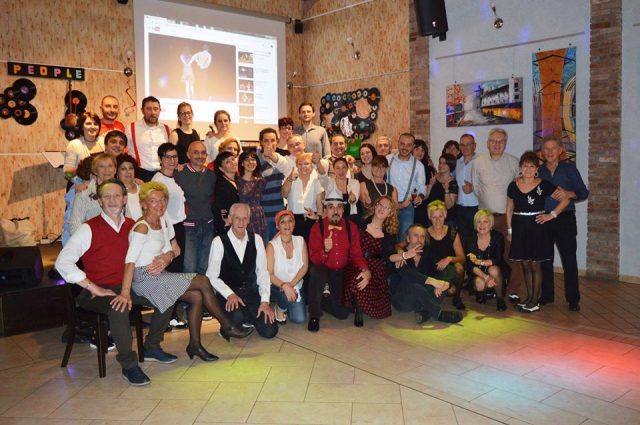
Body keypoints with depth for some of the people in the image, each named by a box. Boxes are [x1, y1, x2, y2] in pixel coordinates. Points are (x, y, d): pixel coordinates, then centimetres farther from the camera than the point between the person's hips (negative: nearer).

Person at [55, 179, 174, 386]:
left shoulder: (132, 226, 6)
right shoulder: (89, 229, -9)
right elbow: (63, 262, -17)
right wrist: (94, 288, -21)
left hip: (127, 286, 6)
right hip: (97, 291, -6)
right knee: (119, 308, -36)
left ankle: (151, 348, 12)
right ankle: (129, 365, -19)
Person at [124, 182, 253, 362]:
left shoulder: (162, 222, 9)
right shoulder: (142, 227, -17)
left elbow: (175, 250, 14)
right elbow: (130, 261, -27)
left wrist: (167, 257, -10)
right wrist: (125, 293, -36)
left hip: (159, 274, 8)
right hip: (145, 279, -8)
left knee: (197, 296, -10)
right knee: (203, 281, -13)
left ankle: (195, 345, 3)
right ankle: (227, 326, 1)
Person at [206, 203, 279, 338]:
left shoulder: (256, 239, 3)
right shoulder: (219, 242, -7)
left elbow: (263, 272, 2)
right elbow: (212, 276, -8)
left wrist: (265, 301, -7)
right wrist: (230, 294, -20)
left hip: (252, 293, 3)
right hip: (228, 295, -3)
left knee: (269, 331, -12)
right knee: (237, 318, -34)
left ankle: (250, 317, 20)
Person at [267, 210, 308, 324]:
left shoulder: (300, 241, -3)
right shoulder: (272, 245, -13)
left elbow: (305, 266, -5)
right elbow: (269, 274, -15)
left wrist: (292, 284, -18)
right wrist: (284, 286, -31)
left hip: (296, 286, 3)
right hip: (276, 287, -3)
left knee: (300, 319, -10)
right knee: (287, 295, -35)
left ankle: (286, 306, 22)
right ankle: (280, 307, 1)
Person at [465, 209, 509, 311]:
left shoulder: (497, 237, -13)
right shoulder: (471, 239, -10)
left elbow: (497, 260, -22)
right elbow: (470, 265, -16)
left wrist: (479, 261, -37)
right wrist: (485, 277, -32)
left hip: (497, 271, 0)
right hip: (478, 273, 0)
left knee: (493, 270, -34)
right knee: (480, 284, -31)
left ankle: (500, 298, -7)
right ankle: (482, 292, 10)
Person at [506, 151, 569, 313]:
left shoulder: (543, 185, -4)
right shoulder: (513, 186, 4)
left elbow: (565, 199, 0)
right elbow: (509, 209, 12)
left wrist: (552, 215, -6)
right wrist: (510, 229, 9)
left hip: (537, 227, -3)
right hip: (519, 228, 3)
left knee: (535, 264, 0)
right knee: (524, 264, 9)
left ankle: (535, 300, 9)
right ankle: (529, 297, 21)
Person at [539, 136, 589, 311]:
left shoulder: (569, 169, 2)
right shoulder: (539, 171, 8)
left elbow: (584, 192, -2)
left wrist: (569, 194, -19)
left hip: (565, 219, -2)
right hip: (544, 220, 3)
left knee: (569, 259, -3)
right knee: (545, 259, 9)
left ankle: (573, 299, 5)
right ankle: (547, 295, 22)